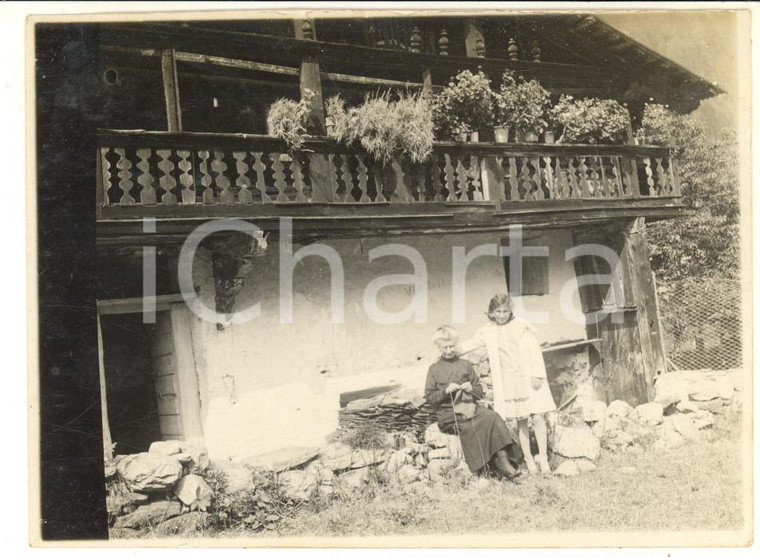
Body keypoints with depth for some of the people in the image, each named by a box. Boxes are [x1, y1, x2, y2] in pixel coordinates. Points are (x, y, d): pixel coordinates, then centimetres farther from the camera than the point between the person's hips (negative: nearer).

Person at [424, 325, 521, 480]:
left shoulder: (465, 365, 18)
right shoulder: (434, 369, 10)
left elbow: (480, 392, 18)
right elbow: (429, 398, 3)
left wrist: (472, 389, -5)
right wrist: (446, 391, -13)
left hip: (469, 407, 3)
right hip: (447, 413, -3)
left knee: (492, 417, -27)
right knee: (469, 426, -33)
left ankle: (503, 462, -33)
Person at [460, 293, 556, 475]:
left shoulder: (521, 325, -1)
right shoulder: (487, 332, 5)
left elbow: (535, 350, -2)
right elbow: (468, 346, 12)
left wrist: (537, 374, -7)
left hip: (529, 378, -2)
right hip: (508, 382, 2)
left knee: (538, 417, -6)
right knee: (521, 421, 4)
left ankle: (543, 459, 4)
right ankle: (529, 460, 13)